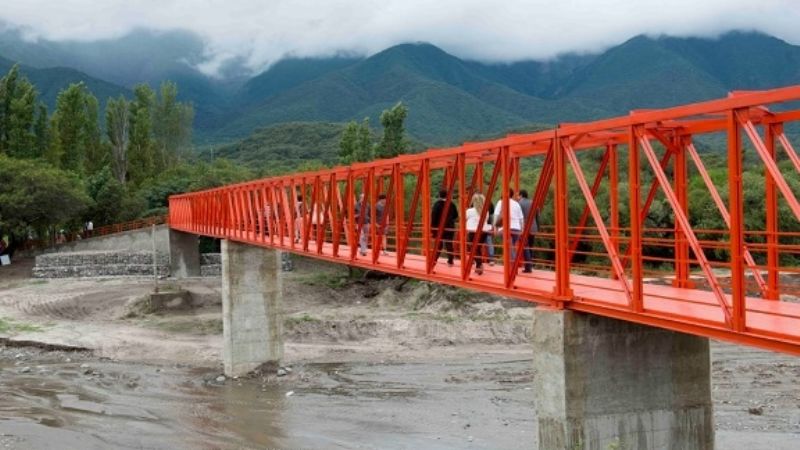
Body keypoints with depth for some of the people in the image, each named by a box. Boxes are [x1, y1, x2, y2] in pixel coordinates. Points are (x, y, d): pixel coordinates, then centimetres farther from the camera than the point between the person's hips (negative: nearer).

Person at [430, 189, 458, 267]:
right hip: (450, 227, 2)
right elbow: (456, 215, 10)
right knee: (449, 244, 5)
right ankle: (450, 261, 2)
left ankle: (434, 260, 10)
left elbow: (433, 216, -12)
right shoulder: (451, 204, 2)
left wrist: (432, 228, -8)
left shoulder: (437, 204, -8)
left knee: (438, 245, 8)